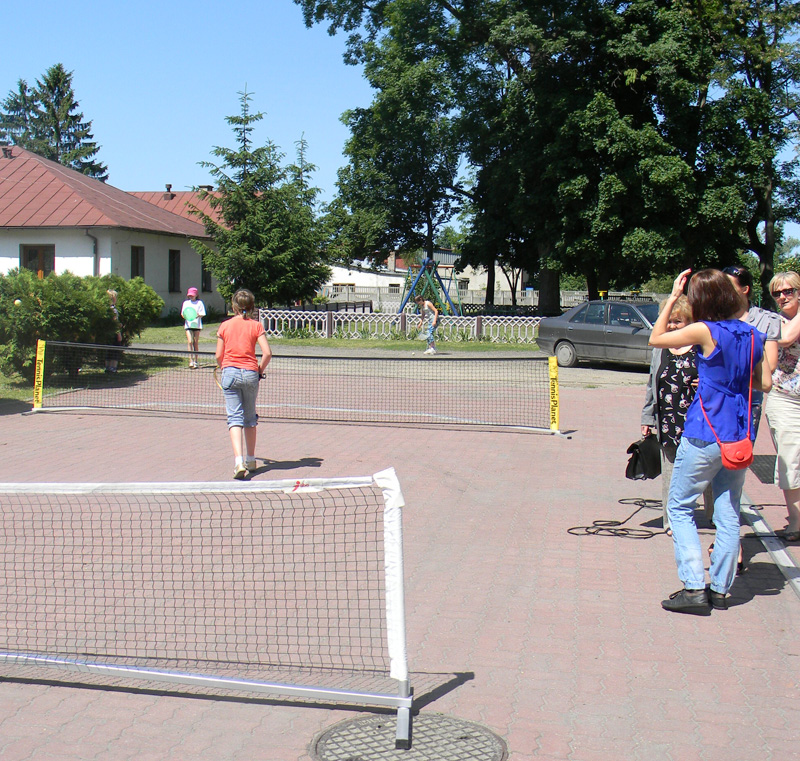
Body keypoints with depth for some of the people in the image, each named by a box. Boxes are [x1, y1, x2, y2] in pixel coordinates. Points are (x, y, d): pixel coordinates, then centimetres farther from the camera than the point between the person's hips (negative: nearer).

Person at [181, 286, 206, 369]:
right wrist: (184, 316, -10)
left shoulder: (199, 303, 5)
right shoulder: (186, 303, 13)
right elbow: (183, 314, 12)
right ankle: (191, 360, -13)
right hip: (188, 325, 1)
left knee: (196, 343, 2)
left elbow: (202, 314, 1)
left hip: (197, 324, -1)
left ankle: (195, 361, 10)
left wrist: (199, 315, -20)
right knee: (190, 342, -12)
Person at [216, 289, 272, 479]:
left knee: (235, 418, -3)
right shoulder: (256, 325, 1)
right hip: (250, 373, 1)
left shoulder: (225, 326, 3)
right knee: (250, 418, 16)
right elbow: (267, 353, -7)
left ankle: (239, 461, -20)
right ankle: (250, 460, 24)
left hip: (230, 373, -1)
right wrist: (260, 370, 8)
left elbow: (219, 356, 4)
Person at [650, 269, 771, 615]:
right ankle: (719, 588, 18)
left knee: (680, 508, 5)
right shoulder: (751, 335, 4)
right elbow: (765, 383, 12)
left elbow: (655, 338, -2)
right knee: (728, 515, 12)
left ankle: (694, 589, -1)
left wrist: (672, 297, 2)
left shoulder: (706, 331, -13)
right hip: (740, 437, 6)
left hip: (704, 437, -6)